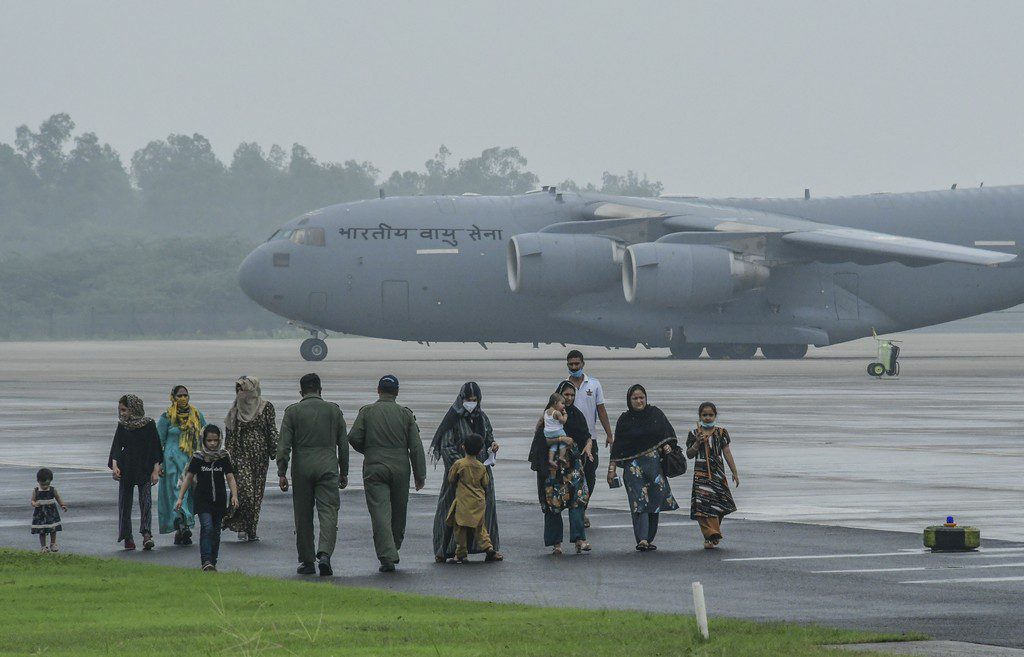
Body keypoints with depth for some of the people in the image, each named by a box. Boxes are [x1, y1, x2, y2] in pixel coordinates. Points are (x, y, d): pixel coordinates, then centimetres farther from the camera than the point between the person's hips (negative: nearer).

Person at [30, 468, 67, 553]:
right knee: (42, 531, 2)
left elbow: (59, 499, 7)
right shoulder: (36, 491, -5)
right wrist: (35, 504, -27)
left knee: (53, 530, 3)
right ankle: (43, 546, 13)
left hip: (51, 513, 1)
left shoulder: (53, 490, -2)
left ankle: (53, 544, 19)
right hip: (40, 514, -1)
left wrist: (63, 505, -8)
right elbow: (33, 501, -3)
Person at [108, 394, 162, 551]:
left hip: (145, 470, -3)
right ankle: (127, 537, 7)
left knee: (146, 502, -13)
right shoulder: (122, 426, 5)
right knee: (125, 502, 2)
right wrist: (115, 466, -16)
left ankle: (146, 534, -22)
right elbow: (116, 447, -1)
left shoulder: (149, 425, -2)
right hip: (126, 470, 3)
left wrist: (156, 470, -5)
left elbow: (155, 448, 0)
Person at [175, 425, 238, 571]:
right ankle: (206, 561, -23)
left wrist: (234, 495, -15)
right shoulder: (198, 458, -4)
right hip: (202, 500, -3)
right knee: (207, 527, -18)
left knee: (216, 531, 8)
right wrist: (180, 497, -3)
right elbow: (188, 478, 1)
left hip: (219, 500, 3)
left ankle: (213, 562, 19)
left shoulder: (224, 457, 1)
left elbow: (230, 477, 0)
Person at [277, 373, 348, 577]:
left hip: (301, 468, 0)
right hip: (328, 466, 0)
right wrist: (344, 472, 16)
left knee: (303, 516, 8)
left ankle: (307, 562, 11)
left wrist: (282, 473, -2)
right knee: (328, 512, -4)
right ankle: (324, 554, -24)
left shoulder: (292, 411, 2)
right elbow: (343, 444, 10)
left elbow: (284, 445, -3)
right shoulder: (334, 410, 7)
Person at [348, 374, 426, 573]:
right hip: (400, 468, 2)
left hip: (374, 469, -2)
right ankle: (393, 551, 27)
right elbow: (416, 447, 0)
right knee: (398, 513, 16)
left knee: (380, 513, -5)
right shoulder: (405, 414, 3)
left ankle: (387, 557, -15)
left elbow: (354, 438, -7)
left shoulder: (367, 412, 0)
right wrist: (420, 475, 4)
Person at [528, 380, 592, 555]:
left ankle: (579, 540, -18)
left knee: (578, 497, -12)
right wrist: (561, 439, -21)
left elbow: (587, 436, 8)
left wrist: (588, 446, -14)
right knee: (554, 501, -4)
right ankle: (556, 542, 2)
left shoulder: (577, 415, 12)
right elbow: (541, 436, -9)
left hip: (573, 462, 3)